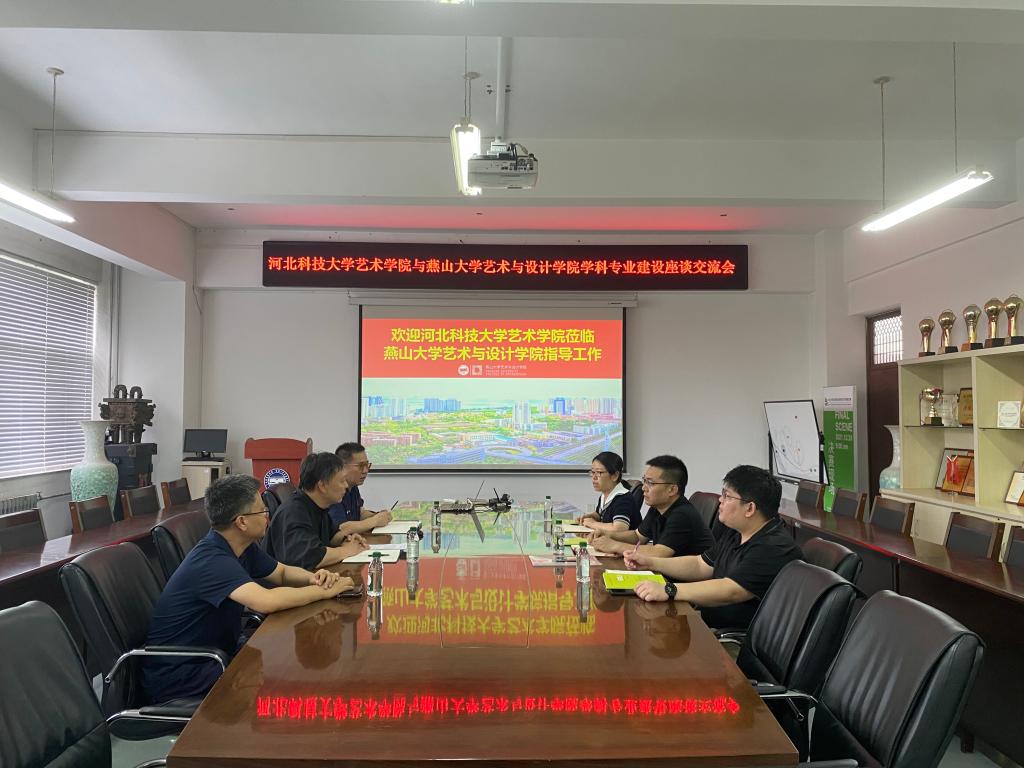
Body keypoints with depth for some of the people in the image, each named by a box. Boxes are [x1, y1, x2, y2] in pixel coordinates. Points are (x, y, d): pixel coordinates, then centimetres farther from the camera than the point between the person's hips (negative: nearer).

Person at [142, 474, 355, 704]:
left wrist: (312, 578, -8)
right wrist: (324, 591, -25)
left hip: (216, 655, 9)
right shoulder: (211, 560, -27)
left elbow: (283, 572, 15)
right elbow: (266, 601, -40)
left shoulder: (244, 548, 1)